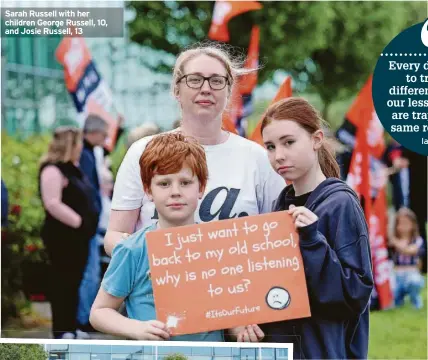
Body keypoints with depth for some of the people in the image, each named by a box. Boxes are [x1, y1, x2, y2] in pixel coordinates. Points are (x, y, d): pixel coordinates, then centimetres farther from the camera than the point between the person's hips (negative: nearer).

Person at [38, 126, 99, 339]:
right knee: (62, 282, -5)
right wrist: (78, 221, -22)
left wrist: (90, 223, 13)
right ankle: (61, 330, -2)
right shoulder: (53, 170, -14)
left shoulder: (73, 169, 16)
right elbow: (53, 204, -24)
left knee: (75, 282, 12)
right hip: (62, 236, -10)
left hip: (78, 235, 10)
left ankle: (71, 327, 19)